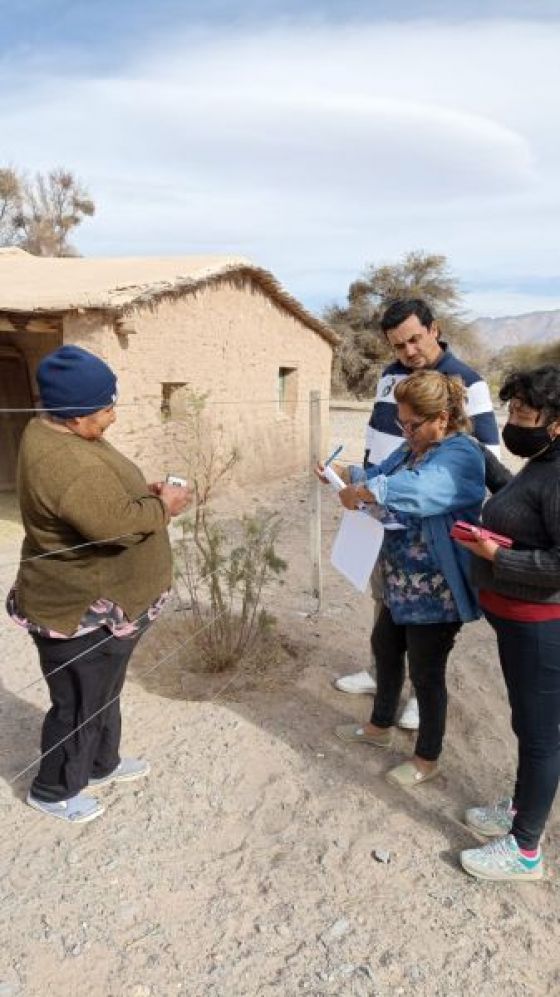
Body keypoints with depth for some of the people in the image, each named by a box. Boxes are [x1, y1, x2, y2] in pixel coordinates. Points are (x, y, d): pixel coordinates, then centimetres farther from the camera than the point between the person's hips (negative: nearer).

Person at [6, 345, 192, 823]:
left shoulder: (58, 435, 4)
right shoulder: (64, 462, -31)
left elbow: (102, 497, 16)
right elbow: (117, 524, -35)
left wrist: (144, 493, 0)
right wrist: (163, 506, -18)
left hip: (97, 601, 10)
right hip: (81, 611, -10)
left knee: (104, 690, 26)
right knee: (79, 702, 10)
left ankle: (102, 763, 47)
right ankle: (53, 790, 33)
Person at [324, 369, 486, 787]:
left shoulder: (461, 454, -23)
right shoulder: (416, 447, 6)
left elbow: (417, 489, -42)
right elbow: (380, 475, 15)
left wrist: (361, 492, -32)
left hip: (435, 592, -9)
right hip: (402, 583, 9)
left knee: (426, 673, 8)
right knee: (385, 647, 23)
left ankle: (427, 759, 31)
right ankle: (380, 726, 48)